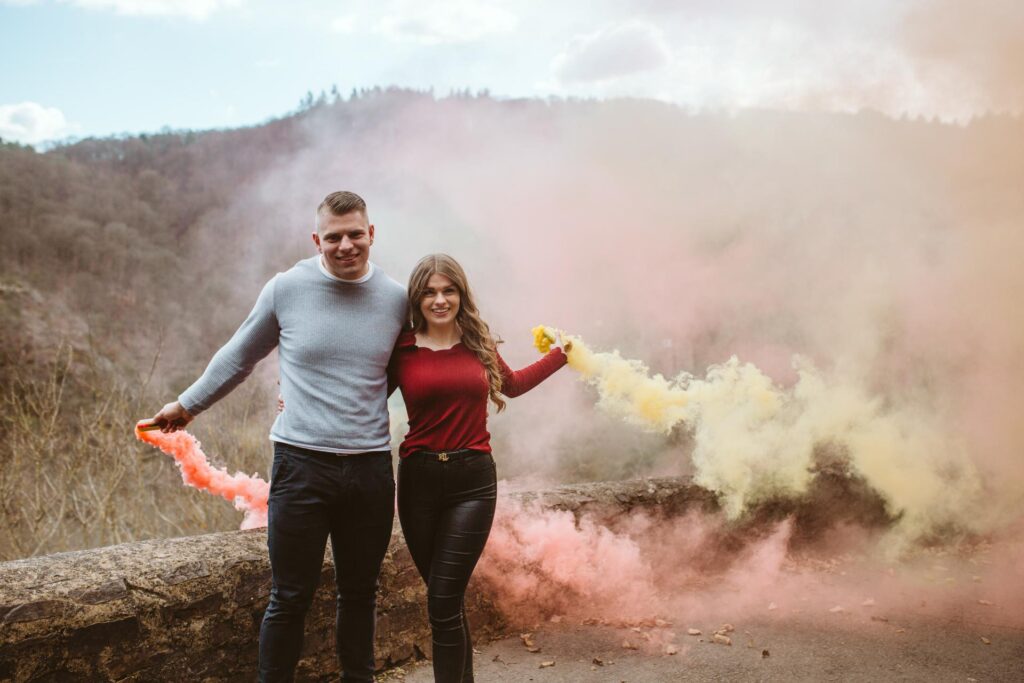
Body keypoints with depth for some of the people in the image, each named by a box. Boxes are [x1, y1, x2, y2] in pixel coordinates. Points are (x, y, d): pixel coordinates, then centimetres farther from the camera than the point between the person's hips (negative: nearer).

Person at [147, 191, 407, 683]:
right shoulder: (287, 288, -2)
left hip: (371, 470, 2)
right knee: (289, 599, 4)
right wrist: (188, 404, 18)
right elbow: (240, 355, 13)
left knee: (360, 593, 16)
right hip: (301, 463, -2)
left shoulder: (396, 299, 1)